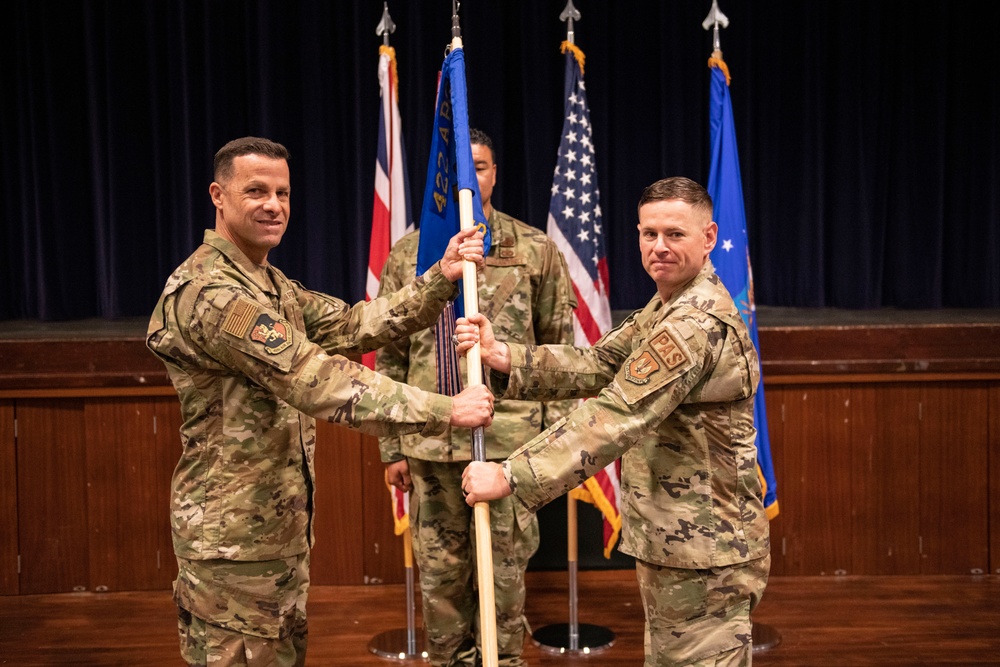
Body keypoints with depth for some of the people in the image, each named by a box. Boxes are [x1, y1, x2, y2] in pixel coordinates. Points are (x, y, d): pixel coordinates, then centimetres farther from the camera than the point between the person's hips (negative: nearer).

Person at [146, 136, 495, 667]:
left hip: (282, 528, 10)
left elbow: (352, 325, 5)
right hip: (233, 537, -10)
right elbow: (316, 382, -26)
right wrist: (445, 410, -24)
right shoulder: (210, 293, -21)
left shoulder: (272, 286, 14)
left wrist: (440, 280, -6)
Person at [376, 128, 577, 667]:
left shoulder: (536, 250, 3)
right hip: (430, 443, 2)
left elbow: (560, 351, 4)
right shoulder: (407, 255, 6)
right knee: (440, 572, 10)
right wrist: (392, 447, 6)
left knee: (504, 570, 7)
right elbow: (390, 358, 8)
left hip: (509, 438, -1)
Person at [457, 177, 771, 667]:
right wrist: (501, 356, -12)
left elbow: (616, 417, -31)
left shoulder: (699, 325, -24)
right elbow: (597, 366, 3)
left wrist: (511, 476, -32)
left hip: (703, 555, -10)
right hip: (672, 542, 10)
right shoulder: (666, 307, 12)